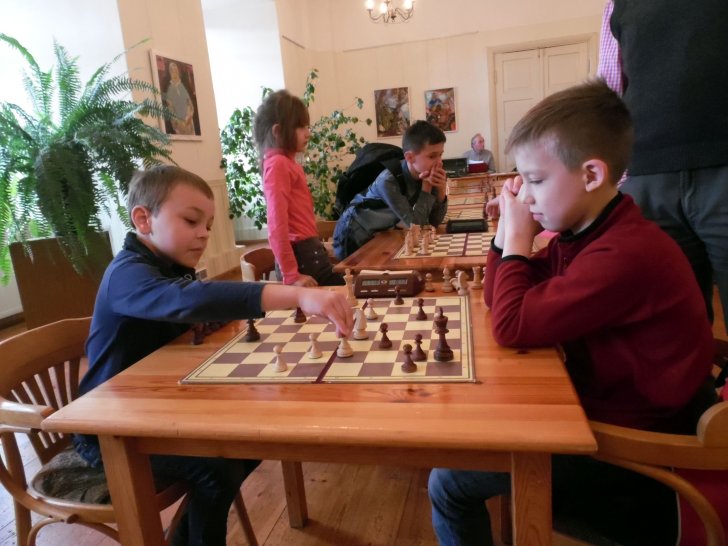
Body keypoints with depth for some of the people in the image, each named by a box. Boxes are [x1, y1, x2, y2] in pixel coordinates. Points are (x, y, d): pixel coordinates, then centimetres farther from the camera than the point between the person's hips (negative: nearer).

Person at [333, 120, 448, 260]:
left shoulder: (426, 175, -12)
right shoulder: (388, 181, -31)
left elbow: (434, 222, -9)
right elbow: (415, 225, -29)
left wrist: (440, 191, -22)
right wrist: (426, 187, -28)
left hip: (380, 235, 7)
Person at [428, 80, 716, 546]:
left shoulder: (624, 254, -30)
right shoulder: (583, 233, 1)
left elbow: (512, 325, -29)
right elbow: (499, 297, 5)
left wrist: (518, 236, -19)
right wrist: (508, 228, -8)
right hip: (601, 402, 9)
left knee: (450, 482, -6)